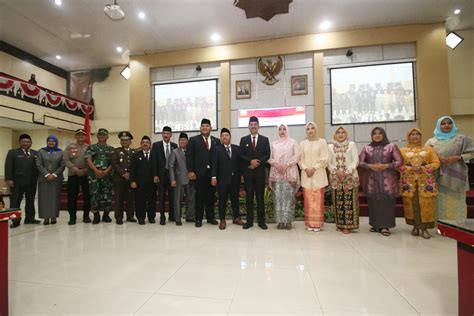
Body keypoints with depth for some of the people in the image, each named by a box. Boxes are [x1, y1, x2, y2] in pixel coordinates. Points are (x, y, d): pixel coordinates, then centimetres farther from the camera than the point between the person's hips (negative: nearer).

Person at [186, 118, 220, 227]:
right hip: (199, 173, -2)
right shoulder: (193, 140, 5)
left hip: (212, 172, 2)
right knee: (199, 196, 4)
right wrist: (190, 171, -8)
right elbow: (189, 156, 0)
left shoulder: (216, 141, 10)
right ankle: (198, 219, 16)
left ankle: (210, 217, 23)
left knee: (211, 196, 9)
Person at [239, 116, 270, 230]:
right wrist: (251, 161, -15)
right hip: (247, 172, 1)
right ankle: (249, 221, 13)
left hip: (260, 171, 0)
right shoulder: (244, 139, 8)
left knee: (260, 197, 4)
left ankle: (261, 221, 13)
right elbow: (241, 155, 0)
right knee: (249, 197, 5)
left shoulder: (264, 139, 7)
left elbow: (267, 155, -1)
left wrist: (257, 162, -14)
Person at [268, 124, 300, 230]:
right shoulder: (273, 144, 16)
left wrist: (287, 165, -12)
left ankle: (288, 221, 1)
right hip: (276, 173, 2)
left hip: (290, 173, -2)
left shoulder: (293, 142, 9)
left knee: (288, 196, -6)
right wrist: (276, 164, -8)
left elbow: (297, 156, 0)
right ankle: (280, 221, 4)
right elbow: (269, 157, 10)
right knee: (278, 196, -2)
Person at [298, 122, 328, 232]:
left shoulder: (322, 142, 3)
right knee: (308, 200, 2)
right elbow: (300, 159, 7)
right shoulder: (302, 143, 11)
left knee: (318, 199, -1)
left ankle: (317, 223, 7)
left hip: (318, 174, -2)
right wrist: (306, 168, -8)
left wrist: (314, 168, -12)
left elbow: (324, 159, -3)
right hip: (306, 175, 2)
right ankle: (309, 223, 9)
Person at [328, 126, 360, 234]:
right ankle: (340, 224, 11)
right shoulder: (330, 146, 11)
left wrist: (347, 172, -13)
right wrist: (336, 172, -10)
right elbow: (328, 162, 5)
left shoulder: (352, 145, 7)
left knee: (349, 201, -3)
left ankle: (348, 225, 3)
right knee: (338, 201, 2)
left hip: (350, 177, -1)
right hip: (335, 177, 2)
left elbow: (356, 161, -2)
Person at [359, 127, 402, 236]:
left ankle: (385, 226, 6)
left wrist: (386, 166, -12)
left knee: (386, 202, -3)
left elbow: (399, 161, 1)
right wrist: (370, 166, -11)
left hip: (387, 179, -1)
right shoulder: (367, 148, 9)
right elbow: (360, 162, 6)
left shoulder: (391, 146, 5)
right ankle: (375, 225, 14)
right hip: (372, 179, 1)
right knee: (373, 202, 3)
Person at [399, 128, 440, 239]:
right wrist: (410, 169, -13)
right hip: (409, 182, 0)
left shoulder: (428, 149, 10)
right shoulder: (402, 150, 8)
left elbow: (436, 163, 5)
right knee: (411, 204, 2)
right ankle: (415, 226, 15)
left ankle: (424, 228, 8)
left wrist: (423, 169, -12)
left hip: (426, 182, 0)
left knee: (426, 204, -2)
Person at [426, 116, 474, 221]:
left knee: (456, 201, 4)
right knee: (442, 201, 4)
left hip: (456, 176, 0)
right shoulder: (432, 141, 4)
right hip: (440, 176, 0)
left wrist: (458, 158, -12)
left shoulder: (462, 139, 2)